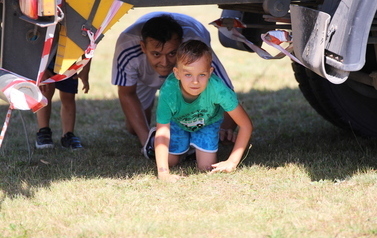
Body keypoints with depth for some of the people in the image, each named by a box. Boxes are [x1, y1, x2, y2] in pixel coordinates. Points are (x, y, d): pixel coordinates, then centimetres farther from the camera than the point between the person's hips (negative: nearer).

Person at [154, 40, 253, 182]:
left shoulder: (217, 89, -41)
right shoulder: (168, 90, -41)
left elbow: (246, 125, -31)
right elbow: (162, 134, -37)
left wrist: (232, 162, -32)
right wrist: (162, 172, -49)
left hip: (207, 122, 0)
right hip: (177, 122, 0)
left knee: (206, 167, -10)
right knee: (169, 161, -5)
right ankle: (185, 145, 27)